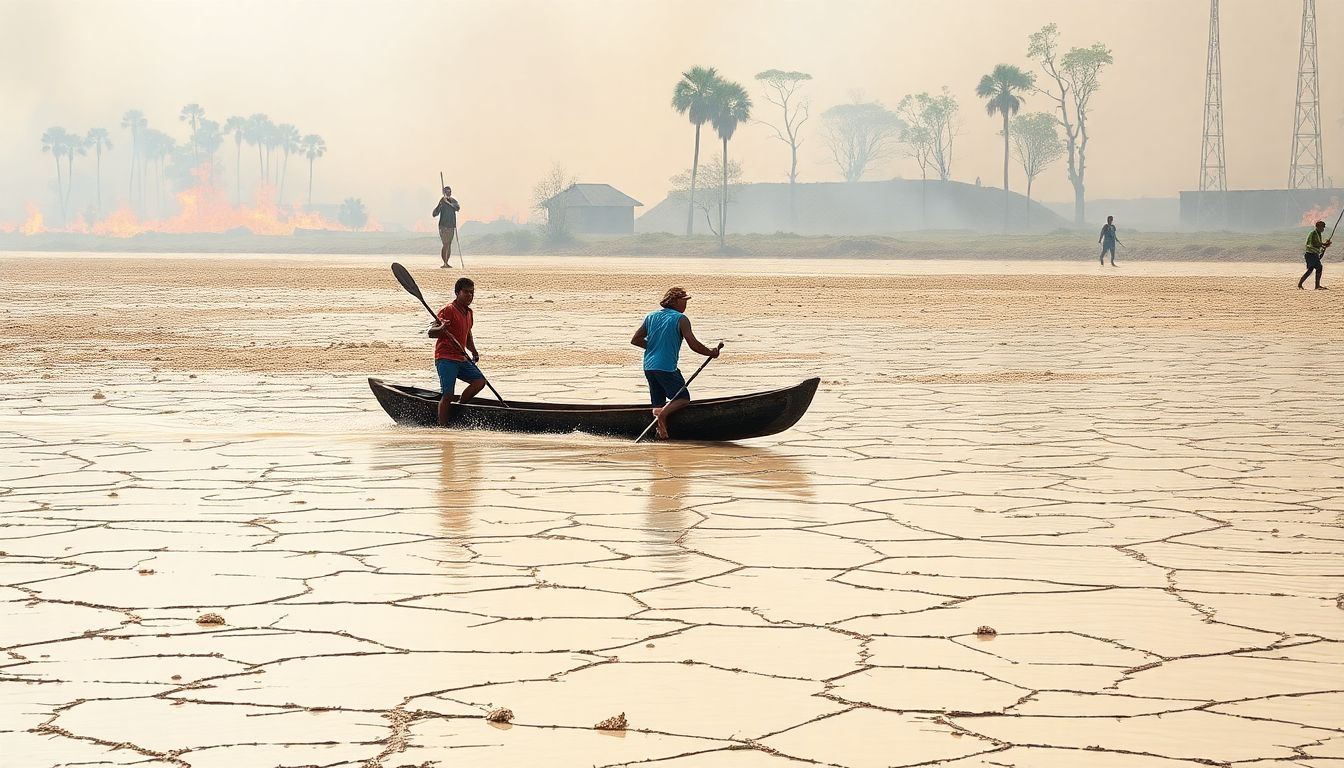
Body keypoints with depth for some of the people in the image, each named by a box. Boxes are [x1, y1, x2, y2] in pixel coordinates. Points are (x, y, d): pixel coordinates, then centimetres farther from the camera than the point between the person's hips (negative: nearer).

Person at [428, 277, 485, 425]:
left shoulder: (468, 312, 16)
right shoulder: (449, 310, -11)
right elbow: (431, 333, -18)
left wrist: (473, 351, 12)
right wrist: (441, 328, -40)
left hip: (461, 359, 8)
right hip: (445, 359, -8)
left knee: (479, 381, -4)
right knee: (448, 395, -13)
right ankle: (442, 427, -7)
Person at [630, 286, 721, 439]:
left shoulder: (651, 317, 12)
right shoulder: (681, 319, -6)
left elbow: (636, 340, 11)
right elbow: (693, 344, -12)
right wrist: (711, 353, 2)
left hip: (649, 366, 6)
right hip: (666, 368, -6)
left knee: (658, 402, 13)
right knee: (683, 398, 1)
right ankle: (663, 414, -22)